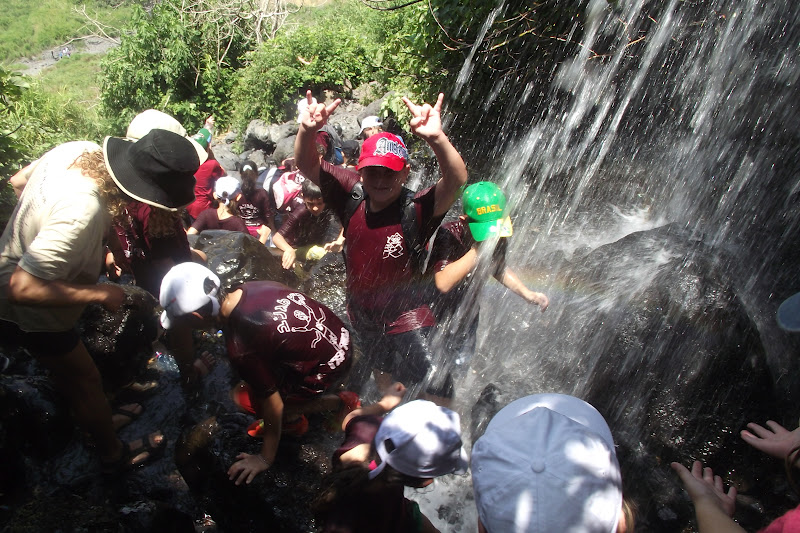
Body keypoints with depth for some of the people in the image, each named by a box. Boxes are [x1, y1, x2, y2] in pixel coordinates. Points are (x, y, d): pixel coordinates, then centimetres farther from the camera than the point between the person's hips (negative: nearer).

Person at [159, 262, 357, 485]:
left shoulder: (240, 350, -26)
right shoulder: (247, 287, -6)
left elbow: (273, 404, -15)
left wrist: (266, 458, 0)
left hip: (328, 366, -8)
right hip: (340, 332, 8)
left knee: (247, 399, 4)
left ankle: (340, 403, 10)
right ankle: (292, 417, 26)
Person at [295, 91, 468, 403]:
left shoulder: (416, 210, -25)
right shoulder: (352, 197, -13)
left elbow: (456, 180, -41)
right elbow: (307, 166, -13)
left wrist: (436, 139, -58)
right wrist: (307, 131, -33)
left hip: (406, 316, -5)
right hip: (362, 313, 5)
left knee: (438, 390, -9)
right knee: (382, 370, 31)